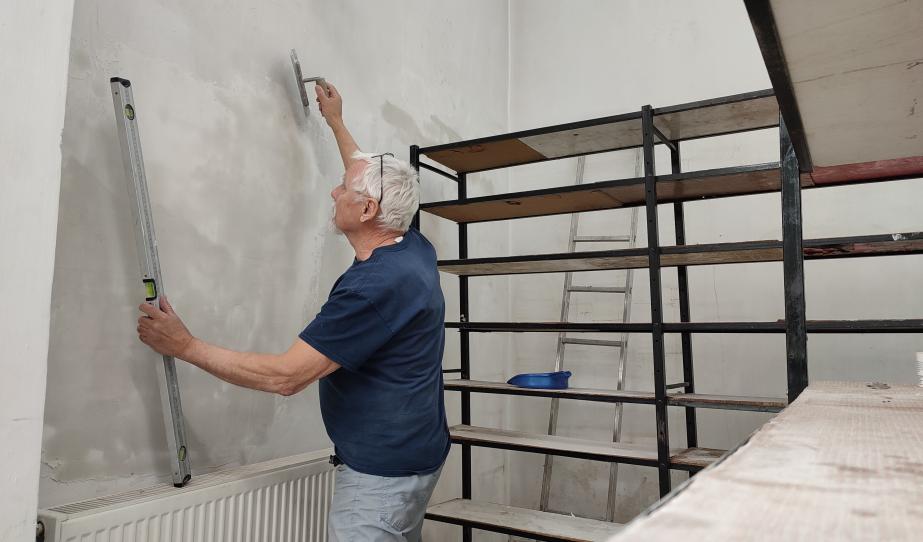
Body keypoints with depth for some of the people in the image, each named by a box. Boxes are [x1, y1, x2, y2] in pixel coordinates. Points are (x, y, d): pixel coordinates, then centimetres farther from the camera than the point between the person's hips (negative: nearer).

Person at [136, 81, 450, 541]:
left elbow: (285, 376, -25)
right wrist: (335, 122, 31)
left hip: (381, 470, -10)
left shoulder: (373, 285, -28)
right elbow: (375, 182, 20)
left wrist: (184, 346, -15)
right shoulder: (415, 249, 0)